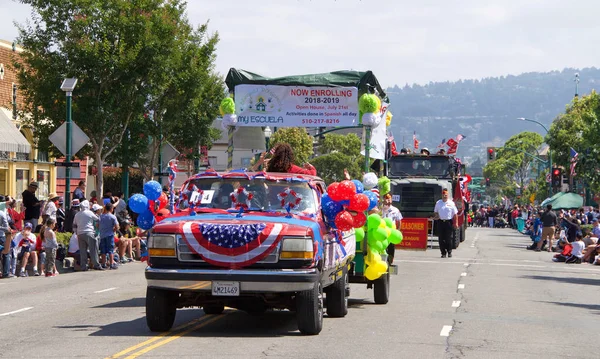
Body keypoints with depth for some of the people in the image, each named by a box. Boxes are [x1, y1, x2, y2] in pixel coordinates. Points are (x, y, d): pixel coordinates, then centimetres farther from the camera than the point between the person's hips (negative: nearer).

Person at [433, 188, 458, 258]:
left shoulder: (451, 203, 3)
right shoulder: (438, 203, 10)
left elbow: (455, 214, 3)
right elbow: (435, 212, 20)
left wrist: (456, 223, -3)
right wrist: (436, 216, -1)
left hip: (449, 222, -2)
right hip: (440, 222, 2)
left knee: (448, 238, -3)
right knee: (441, 238, 0)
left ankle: (449, 252, 10)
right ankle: (443, 253, 8)